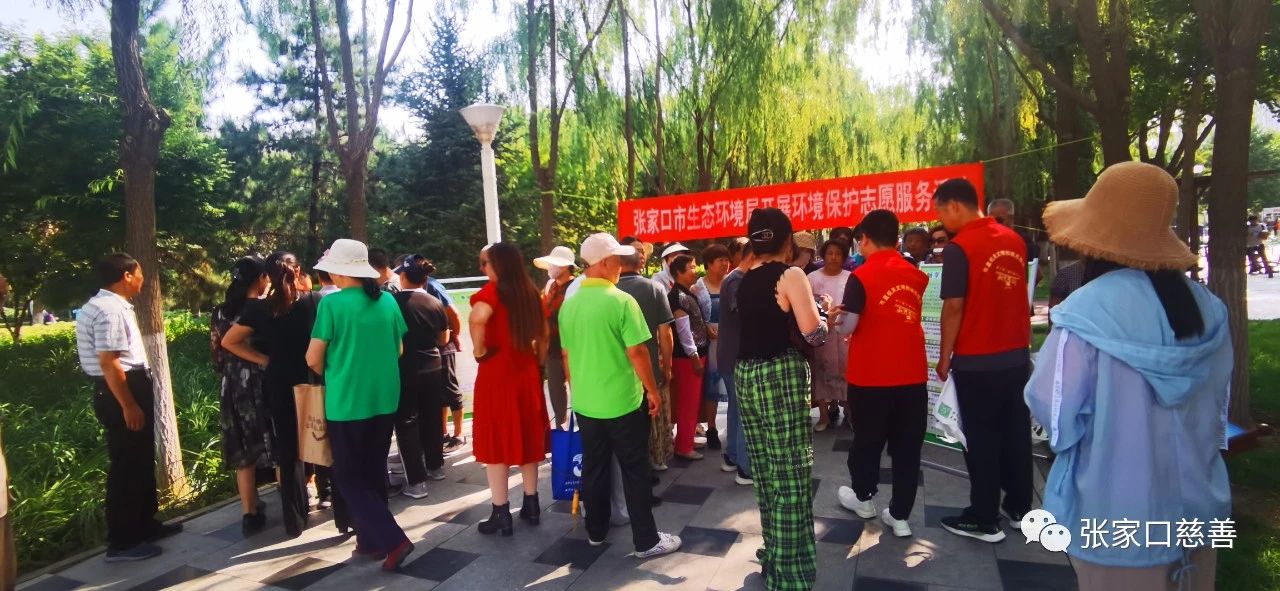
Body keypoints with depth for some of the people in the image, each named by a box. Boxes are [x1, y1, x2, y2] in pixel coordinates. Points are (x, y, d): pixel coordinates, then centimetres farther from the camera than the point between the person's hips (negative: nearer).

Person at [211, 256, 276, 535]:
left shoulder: (223, 309, 7)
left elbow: (220, 346, 8)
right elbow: (230, 341, -20)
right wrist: (265, 360, -15)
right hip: (261, 385, -6)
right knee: (278, 447, 8)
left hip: (234, 386, 6)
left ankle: (250, 514, 15)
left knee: (244, 452, 11)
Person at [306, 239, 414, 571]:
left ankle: (393, 540, -4)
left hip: (347, 403, -5)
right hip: (385, 400, 6)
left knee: (350, 477, 6)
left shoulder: (332, 303, -13)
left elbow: (314, 359, -9)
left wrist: (332, 376, 10)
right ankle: (371, 540, 25)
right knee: (374, 472, 18)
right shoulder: (388, 301, 1)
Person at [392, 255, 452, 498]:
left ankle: (416, 482, 3)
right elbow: (443, 340, 7)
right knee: (431, 418, 18)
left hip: (404, 371, -4)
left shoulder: (393, 300, -13)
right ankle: (435, 467, 33)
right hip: (432, 368, 4)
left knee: (406, 423, 3)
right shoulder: (435, 303, -2)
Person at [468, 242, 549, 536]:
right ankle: (531, 505, 24)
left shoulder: (493, 290, -13)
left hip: (497, 373, -6)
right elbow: (543, 333, 13)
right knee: (527, 437, 15)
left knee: (496, 441, 4)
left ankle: (501, 514, 9)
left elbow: (478, 317, -34)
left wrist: (479, 350, -19)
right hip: (526, 371, 6)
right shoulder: (530, 291, 6)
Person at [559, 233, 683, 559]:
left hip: (584, 402, 6)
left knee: (593, 467, 17)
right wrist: (652, 390, -4)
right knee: (635, 471, 5)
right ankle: (646, 540, 13)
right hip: (623, 401, -6)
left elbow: (567, 354, 10)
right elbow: (636, 352, -16)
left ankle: (596, 531, 29)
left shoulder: (569, 304, 3)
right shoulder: (621, 301, -16)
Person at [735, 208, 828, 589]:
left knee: (766, 470, 16)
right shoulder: (790, 275, -9)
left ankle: (774, 554, 29)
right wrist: (824, 312, 5)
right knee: (791, 474, -1)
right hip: (781, 374, -7)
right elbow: (813, 334, -14)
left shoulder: (744, 281, 11)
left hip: (746, 375, 7)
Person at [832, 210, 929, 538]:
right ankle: (900, 516, 15)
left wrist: (835, 315, 7)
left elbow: (846, 327, -13)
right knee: (907, 446, 10)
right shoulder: (916, 275, 5)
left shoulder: (861, 276, -12)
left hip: (870, 375, -4)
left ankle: (863, 498, 33)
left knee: (867, 440, 15)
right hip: (912, 374, 4)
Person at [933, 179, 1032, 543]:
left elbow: (954, 308, -17)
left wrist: (945, 357, -7)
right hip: (1017, 355, 7)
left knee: (981, 439, 3)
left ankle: (984, 519, 12)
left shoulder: (959, 248, -15)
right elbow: (1019, 294, 14)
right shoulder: (1014, 240, 6)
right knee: (1017, 433, 15)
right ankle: (1019, 508, 28)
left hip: (976, 361, -6)